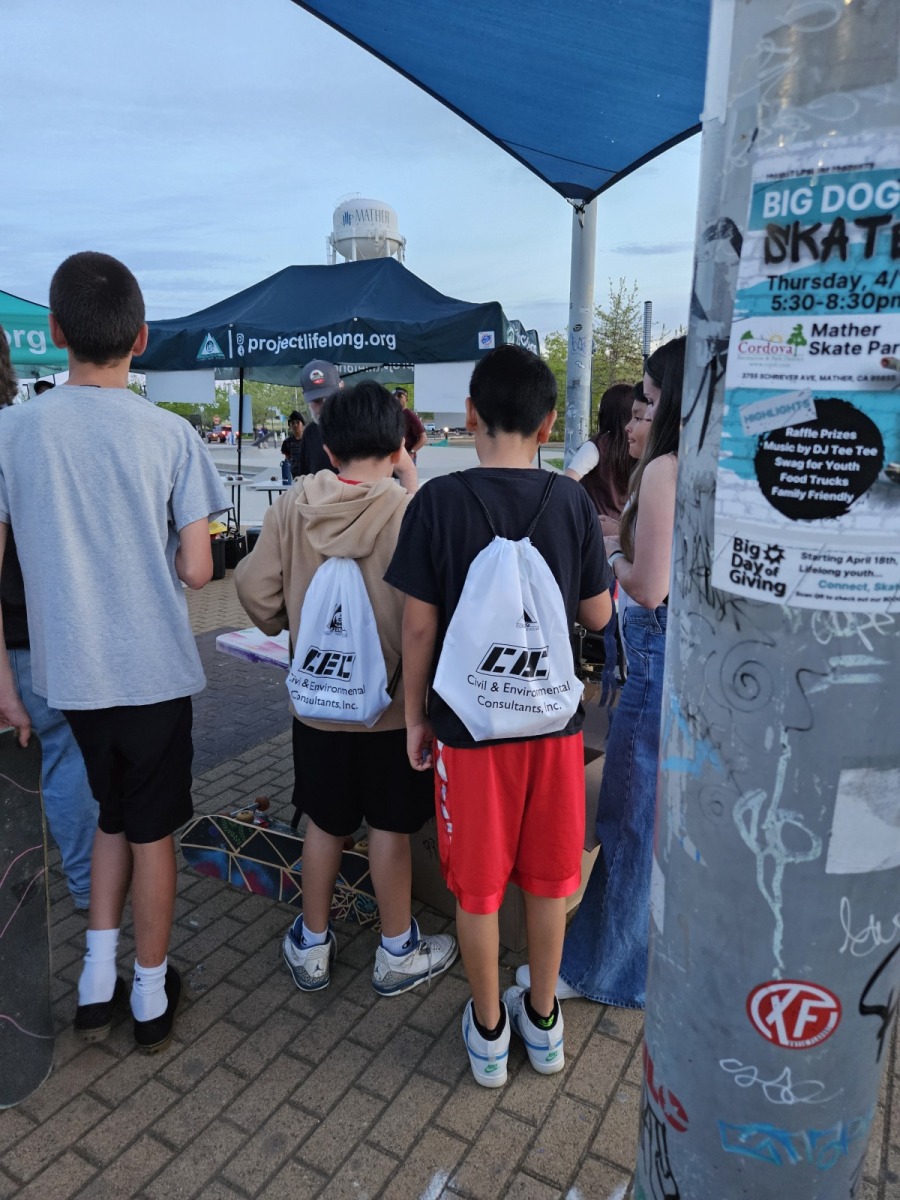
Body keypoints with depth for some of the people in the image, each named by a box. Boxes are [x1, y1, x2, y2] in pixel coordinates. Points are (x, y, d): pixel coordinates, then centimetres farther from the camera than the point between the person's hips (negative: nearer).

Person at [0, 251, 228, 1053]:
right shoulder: (171, 434, -10)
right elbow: (196, 571, -11)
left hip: (69, 673, 3)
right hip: (155, 671, -2)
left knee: (114, 816, 24)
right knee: (151, 831, 13)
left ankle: (96, 984, 28)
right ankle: (152, 997, 28)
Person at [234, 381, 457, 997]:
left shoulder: (292, 508, -8)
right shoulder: (410, 513, -19)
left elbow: (255, 590, -4)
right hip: (392, 699, -3)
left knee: (325, 823, 19)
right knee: (390, 826, 13)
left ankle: (312, 946, 36)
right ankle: (398, 952, 31)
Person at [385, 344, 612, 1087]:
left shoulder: (439, 502, -13)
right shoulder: (572, 502, -7)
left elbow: (419, 626, -10)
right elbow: (597, 615, 0)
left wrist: (415, 715, 2)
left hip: (470, 723, -2)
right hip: (554, 718, 3)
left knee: (478, 885, 14)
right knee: (548, 877, 19)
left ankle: (489, 1033, 32)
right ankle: (543, 1021, 37)